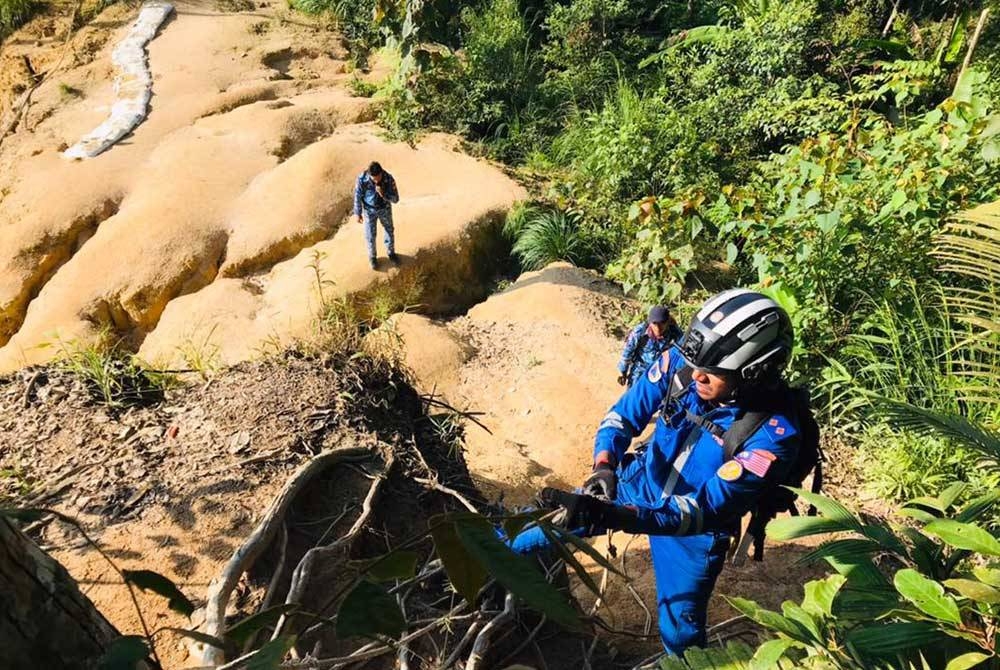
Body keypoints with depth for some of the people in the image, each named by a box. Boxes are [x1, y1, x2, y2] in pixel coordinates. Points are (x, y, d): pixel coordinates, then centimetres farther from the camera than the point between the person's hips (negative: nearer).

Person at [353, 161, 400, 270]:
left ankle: (391, 253, 47)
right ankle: (372, 257, 41)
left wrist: (383, 194, -42)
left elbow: (395, 199, -23)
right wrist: (358, 214, -6)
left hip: (385, 209, 1)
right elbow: (358, 196, -15)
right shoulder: (362, 179, -30)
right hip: (369, 210, -1)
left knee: (389, 232, 19)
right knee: (370, 236, 14)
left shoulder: (389, 179, -29)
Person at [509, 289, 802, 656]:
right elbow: (624, 414, -12)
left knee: (681, 634, 10)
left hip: (694, 529, -3)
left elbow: (706, 509, -34)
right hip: (636, 484, 3)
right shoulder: (681, 362, -22)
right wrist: (604, 466, -32)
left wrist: (612, 516, -45)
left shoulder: (773, 434, -32)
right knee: (547, 526, 6)